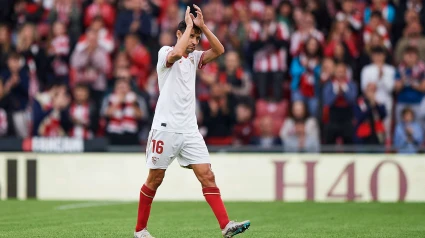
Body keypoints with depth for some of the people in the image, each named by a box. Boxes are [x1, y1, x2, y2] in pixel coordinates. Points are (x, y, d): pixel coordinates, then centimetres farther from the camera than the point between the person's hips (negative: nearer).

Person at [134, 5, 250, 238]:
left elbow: (219, 50, 3)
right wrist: (189, 25, -16)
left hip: (189, 130, 5)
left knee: (207, 175, -7)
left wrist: (202, 26, -5)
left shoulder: (193, 58, 15)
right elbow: (177, 53, -26)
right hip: (165, 127, -5)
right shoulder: (165, 53, -3)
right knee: (154, 180, 3)